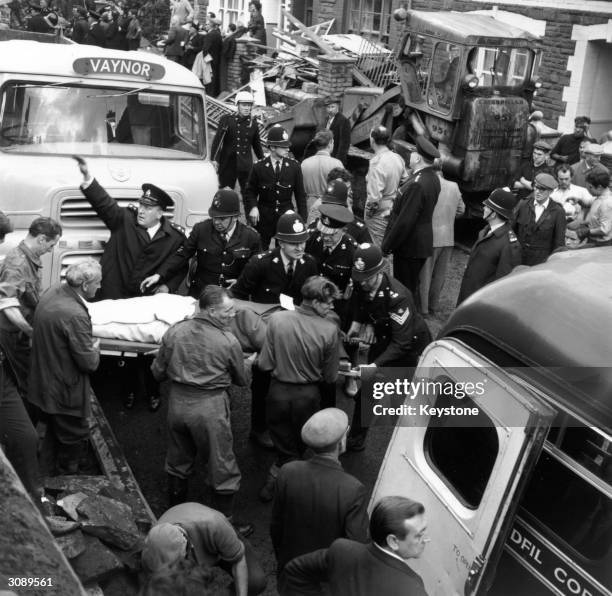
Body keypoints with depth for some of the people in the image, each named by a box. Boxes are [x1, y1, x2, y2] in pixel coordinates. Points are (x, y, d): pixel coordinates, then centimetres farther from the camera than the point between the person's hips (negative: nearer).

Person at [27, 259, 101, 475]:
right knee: (74, 437, 15)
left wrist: (88, 342, 6)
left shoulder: (53, 291, -5)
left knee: (55, 432, 28)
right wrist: (95, 346, -5)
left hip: (42, 383, 9)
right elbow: (89, 363, -26)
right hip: (64, 391, -9)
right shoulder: (75, 315, -33)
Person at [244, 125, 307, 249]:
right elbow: (250, 192, 3)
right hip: (264, 217, -1)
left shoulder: (294, 166, -2)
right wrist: (253, 207, -17)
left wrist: (302, 219, -1)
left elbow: (300, 194, 2)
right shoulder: (259, 167, -6)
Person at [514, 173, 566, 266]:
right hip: (520, 259, 2)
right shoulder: (523, 205, 4)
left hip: (543, 261, -2)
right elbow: (513, 230, 10)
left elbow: (559, 241, -1)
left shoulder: (558, 212, -5)